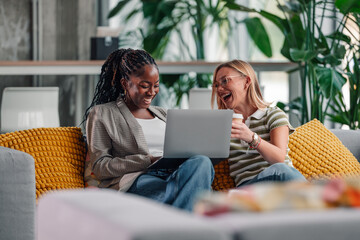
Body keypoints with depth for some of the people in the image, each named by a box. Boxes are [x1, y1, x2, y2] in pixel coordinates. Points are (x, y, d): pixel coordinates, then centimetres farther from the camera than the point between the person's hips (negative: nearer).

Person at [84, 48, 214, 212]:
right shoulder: (101, 114, 13)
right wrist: (148, 161, -12)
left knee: (201, 162, -34)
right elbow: (100, 167, 2)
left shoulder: (162, 114, 31)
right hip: (134, 182, -6)